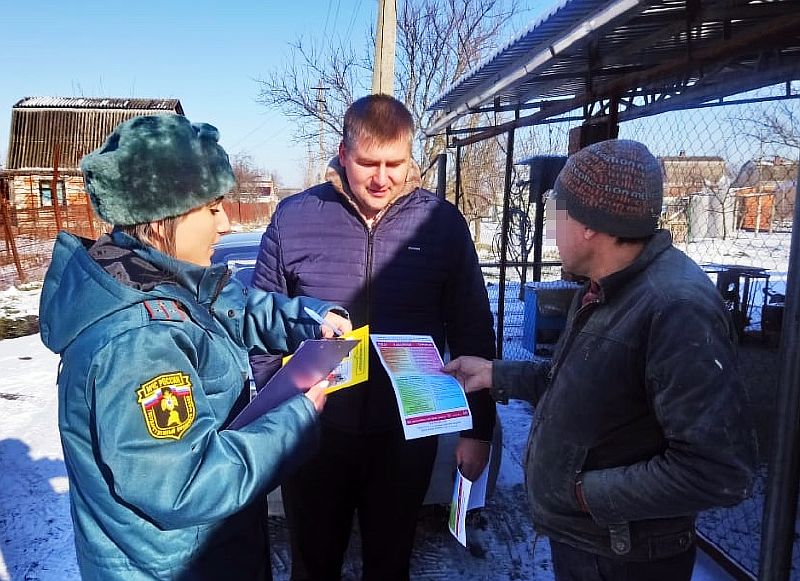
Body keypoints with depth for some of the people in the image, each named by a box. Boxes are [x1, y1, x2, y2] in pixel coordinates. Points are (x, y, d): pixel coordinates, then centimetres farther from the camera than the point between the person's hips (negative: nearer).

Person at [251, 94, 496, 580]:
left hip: (406, 432, 0)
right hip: (314, 429, 1)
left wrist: (479, 428, 1)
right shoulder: (294, 217, -6)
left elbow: (472, 333, -1)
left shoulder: (443, 223, -6)